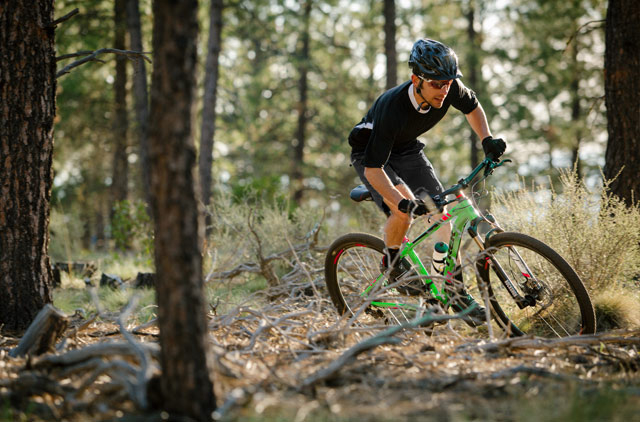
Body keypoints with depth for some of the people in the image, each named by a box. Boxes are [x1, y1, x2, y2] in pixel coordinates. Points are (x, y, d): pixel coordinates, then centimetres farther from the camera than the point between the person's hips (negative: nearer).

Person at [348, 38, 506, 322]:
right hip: (370, 153, -5)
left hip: (407, 150, 5)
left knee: (443, 213, -7)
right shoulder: (391, 108, -40)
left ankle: (456, 293, 2)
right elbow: (373, 169, -36)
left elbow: (472, 107, 1)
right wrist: (402, 202, -49)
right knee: (404, 209, -31)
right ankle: (392, 261, -2)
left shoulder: (450, 88, -25)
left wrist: (487, 139, -13)